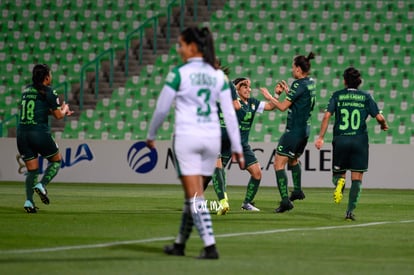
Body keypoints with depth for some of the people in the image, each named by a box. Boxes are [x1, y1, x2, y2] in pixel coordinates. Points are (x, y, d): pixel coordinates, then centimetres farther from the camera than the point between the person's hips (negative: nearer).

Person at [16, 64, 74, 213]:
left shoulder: (27, 90, 14)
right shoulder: (49, 91, -5)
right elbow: (58, 115, -5)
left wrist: (61, 111, 30)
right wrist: (64, 108, 18)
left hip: (22, 133, 5)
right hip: (40, 132, -5)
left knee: (32, 170, 12)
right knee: (56, 161, 17)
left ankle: (29, 200, -5)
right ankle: (42, 185, -5)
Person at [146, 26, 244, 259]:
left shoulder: (179, 74, -8)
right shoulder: (219, 75, 5)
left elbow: (162, 109, -2)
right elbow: (230, 114, 3)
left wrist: (151, 136, 14)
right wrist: (237, 148, 8)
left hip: (187, 137, -5)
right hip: (212, 138, 5)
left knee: (195, 196, -3)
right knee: (193, 194, 16)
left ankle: (210, 246, -13)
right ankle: (180, 244, 27)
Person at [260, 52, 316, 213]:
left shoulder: (299, 85, -17)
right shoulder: (311, 83, 8)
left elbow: (283, 107, -15)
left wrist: (270, 97, -1)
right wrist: (288, 92, 25)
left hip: (294, 130, -9)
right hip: (305, 129, 9)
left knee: (279, 164, -9)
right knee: (293, 159, 32)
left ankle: (285, 200, -17)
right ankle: (297, 190, 40)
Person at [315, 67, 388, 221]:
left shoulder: (337, 96, 5)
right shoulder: (365, 97, 4)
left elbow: (327, 116, -5)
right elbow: (379, 117, -2)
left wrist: (320, 137, -3)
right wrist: (384, 125, 20)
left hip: (340, 140, 1)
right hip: (359, 140, 0)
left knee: (338, 173, 15)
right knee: (356, 178, 4)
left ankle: (339, 182, -21)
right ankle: (350, 211, -6)